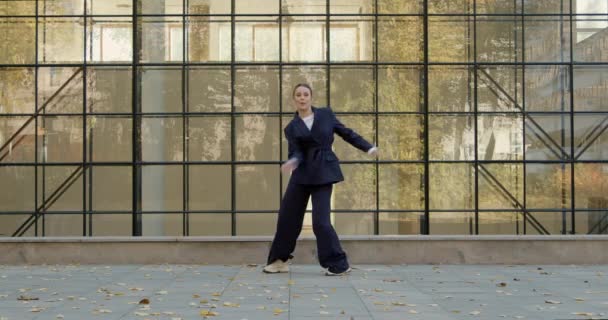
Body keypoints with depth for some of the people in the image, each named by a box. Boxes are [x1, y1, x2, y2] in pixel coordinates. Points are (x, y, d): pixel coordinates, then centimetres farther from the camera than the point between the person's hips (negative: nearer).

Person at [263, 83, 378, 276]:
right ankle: (280, 260, 21)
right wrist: (291, 162, -30)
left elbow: (346, 133, 12)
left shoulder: (326, 114, 4)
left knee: (320, 221, -12)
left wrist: (368, 147, 7)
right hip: (302, 174, 3)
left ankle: (339, 264, 2)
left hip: (324, 173, -3)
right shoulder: (291, 128, 4)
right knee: (287, 216, 4)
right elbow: (296, 152, -7)